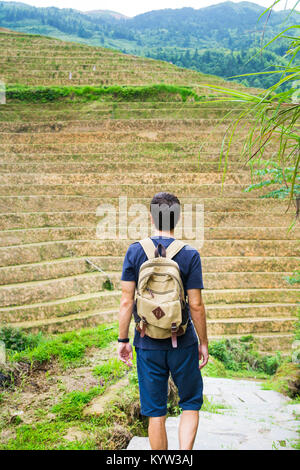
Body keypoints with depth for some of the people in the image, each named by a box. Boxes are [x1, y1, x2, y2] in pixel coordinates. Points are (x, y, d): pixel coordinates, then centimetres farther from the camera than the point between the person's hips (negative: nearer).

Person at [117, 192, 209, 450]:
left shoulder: (135, 252, -5)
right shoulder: (190, 255, -9)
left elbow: (126, 301, -6)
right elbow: (196, 305, -8)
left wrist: (123, 339, 5)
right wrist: (203, 342, 4)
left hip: (148, 345, 1)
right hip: (183, 344, -1)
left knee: (156, 412, 14)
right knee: (191, 404, 19)